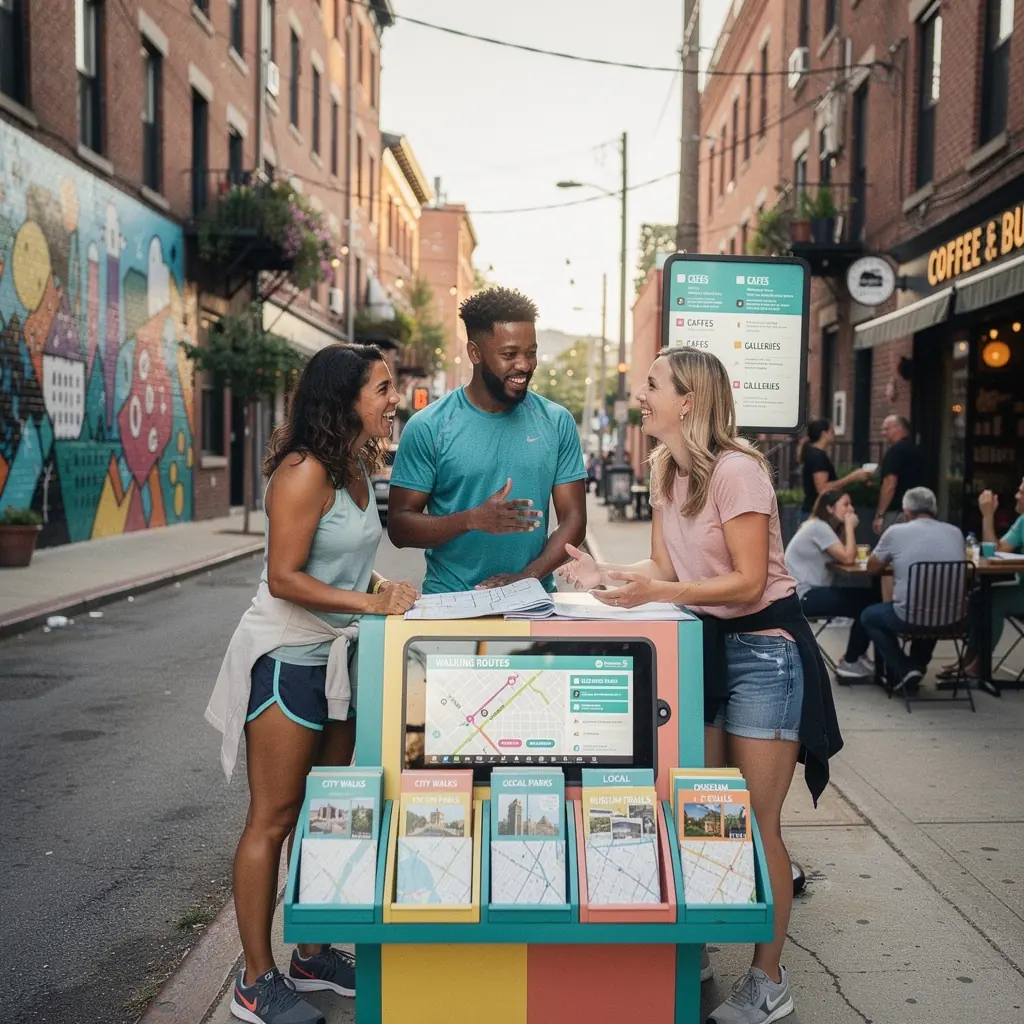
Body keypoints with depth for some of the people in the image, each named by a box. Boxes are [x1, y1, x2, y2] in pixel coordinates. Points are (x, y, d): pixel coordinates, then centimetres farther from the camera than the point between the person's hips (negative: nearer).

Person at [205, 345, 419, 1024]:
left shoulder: (359, 469, 8)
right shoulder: (305, 472, -19)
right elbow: (285, 578, -22)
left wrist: (384, 588, 0)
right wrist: (368, 603, -26)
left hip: (335, 656, 9)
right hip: (287, 656, -9)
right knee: (274, 820, 0)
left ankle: (314, 957, 28)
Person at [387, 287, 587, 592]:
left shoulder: (558, 423, 6)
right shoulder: (428, 428, -2)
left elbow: (573, 519, 5)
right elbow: (399, 526, -2)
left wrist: (527, 577, -11)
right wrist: (473, 519, -18)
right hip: (449, 603, -2)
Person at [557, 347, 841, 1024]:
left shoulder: (736, 470, -19)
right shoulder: (668, 471, 7)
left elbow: (748, 582, -21)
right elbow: (665, 567, 8)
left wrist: (654, 593, -29)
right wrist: (603, 575, -8)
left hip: (765, 647, -8)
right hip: (707, 641, 8)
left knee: (756, 823, -1)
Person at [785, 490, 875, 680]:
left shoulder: (822, 527, 14)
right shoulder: (818, 527, -15)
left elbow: (842, 557, 6)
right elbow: (848, 559, -21)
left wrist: (846, 528, -3)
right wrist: (850, 527, -12)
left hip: (813, 591, 10)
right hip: (803, 596, -10)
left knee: (869, 597, 2)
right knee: (865, 606, -14)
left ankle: (856, 656, 10)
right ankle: (849, 663, 0)